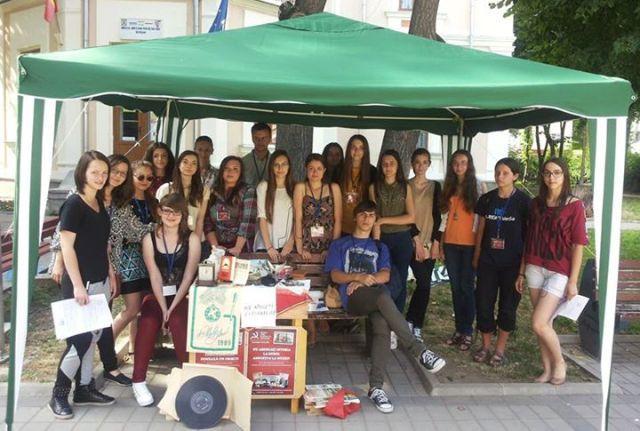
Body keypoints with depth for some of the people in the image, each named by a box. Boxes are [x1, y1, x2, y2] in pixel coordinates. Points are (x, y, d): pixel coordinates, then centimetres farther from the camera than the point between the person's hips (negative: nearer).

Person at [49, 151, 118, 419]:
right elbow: (66, 247, -17)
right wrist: (77, 285, -20)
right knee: (80, 339, -5)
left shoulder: (100, 203, 10)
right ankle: (58, 396, 10)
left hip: (100, 281, 8)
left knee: (92, 337, 12)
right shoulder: (73, 204, -13)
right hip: (80, 283, -8)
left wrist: (111, 275, 15)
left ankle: (84, 389, 23)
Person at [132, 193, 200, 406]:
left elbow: (188, 276, -5)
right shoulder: (150, 239, 4)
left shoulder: (191, 239, 1)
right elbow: (155, 276, -3)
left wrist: (173, 307, -13)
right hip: (156, 296, 1)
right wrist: (163, 307, -13)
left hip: (182, 297, -1)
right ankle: (139, 381, -18)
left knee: (178, 321, -30)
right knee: (147, 324, -27)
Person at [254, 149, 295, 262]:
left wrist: (291, 242, -8)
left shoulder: (294, 188, 8)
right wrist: (269, 247, -12)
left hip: (287, 247, 2)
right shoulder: (264, 186, 0)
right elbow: (262, 218, -5)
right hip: (265, 245, -2)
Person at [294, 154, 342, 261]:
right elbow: (298, 218, -4)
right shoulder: (301, 187, 1)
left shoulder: (334, 188, 5)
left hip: (328, 247, 1)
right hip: (306, 248, -1)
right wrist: (299, 248, -10)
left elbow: (338, 220, 3)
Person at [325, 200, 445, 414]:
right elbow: (335, 275, 8)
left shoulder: (379, 247, 29)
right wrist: (359, 277, -11)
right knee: (383, 297, -37)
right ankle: (420, 350, -38)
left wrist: (364, 281, -8)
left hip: (375, 296, 3)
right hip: (353, 298, -2)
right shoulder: (340, 244, 22)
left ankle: (376, 387, -35)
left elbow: (385, 276, 12)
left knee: (382, 326, -33)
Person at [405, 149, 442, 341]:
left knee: (424, 284, 1)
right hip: (412, 241, -3)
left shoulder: (435, 186, 10)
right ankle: (412, 323, 4)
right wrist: (417, 239, -11)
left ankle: (415, 327, 11)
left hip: (430, 242, 3)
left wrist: (436, 241, -2)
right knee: (424, 283, -13)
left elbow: (437, 215, 6)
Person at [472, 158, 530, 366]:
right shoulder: (486, 199, 5)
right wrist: (476, 257, 10)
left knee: (508, 306, 5)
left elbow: (530, 234, -3)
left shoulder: (523, 201, -6)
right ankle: (485, 346, 20)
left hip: (512, 262, -3)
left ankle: (500, 349, 18)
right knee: (483, 303, 4)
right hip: (488, 261, 3)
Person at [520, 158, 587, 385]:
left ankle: (559, 363, 12)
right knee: (543, 324, 8)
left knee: (538, 323, -11)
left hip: (559, 272, -5)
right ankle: (547, 370, 21)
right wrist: (522, 272, 11)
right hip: (535, 268, 5)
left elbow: (578, 246, -7)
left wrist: (573, 281, -9)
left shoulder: (574, 205, -5)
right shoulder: (536, 203, 8)